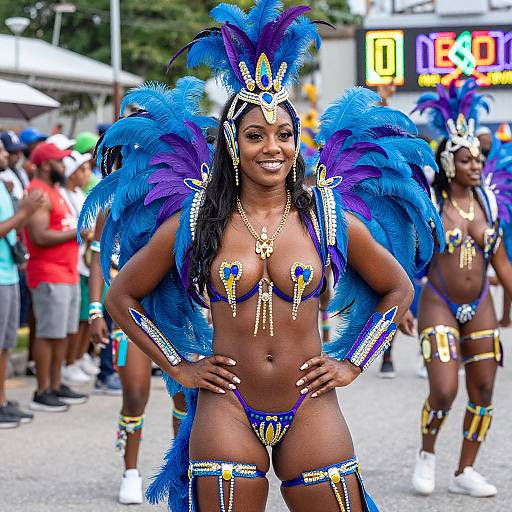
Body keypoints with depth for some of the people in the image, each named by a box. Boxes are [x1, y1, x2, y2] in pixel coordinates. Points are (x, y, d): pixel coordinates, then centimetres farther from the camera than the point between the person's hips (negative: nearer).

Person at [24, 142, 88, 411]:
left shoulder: (53, 191, 19)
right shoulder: (38, 193, -14)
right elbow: (40, 236, -23)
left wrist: (79, 231, 11)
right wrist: (75, 233, -15)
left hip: (67, 273, 10)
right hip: (48, 275, -10)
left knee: (63, 332, 13)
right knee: (48, 334, -7)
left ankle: (56, 386, 21)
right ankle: (42, 393, -2)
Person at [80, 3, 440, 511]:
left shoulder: (332, 220, 2)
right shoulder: (191, 222, 0)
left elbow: (397, 289, 16)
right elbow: (121, 296, 11)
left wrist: (353, 363, 7)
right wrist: (178, 367, 4)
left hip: (310, 411, 1)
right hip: (227, 410, -1)